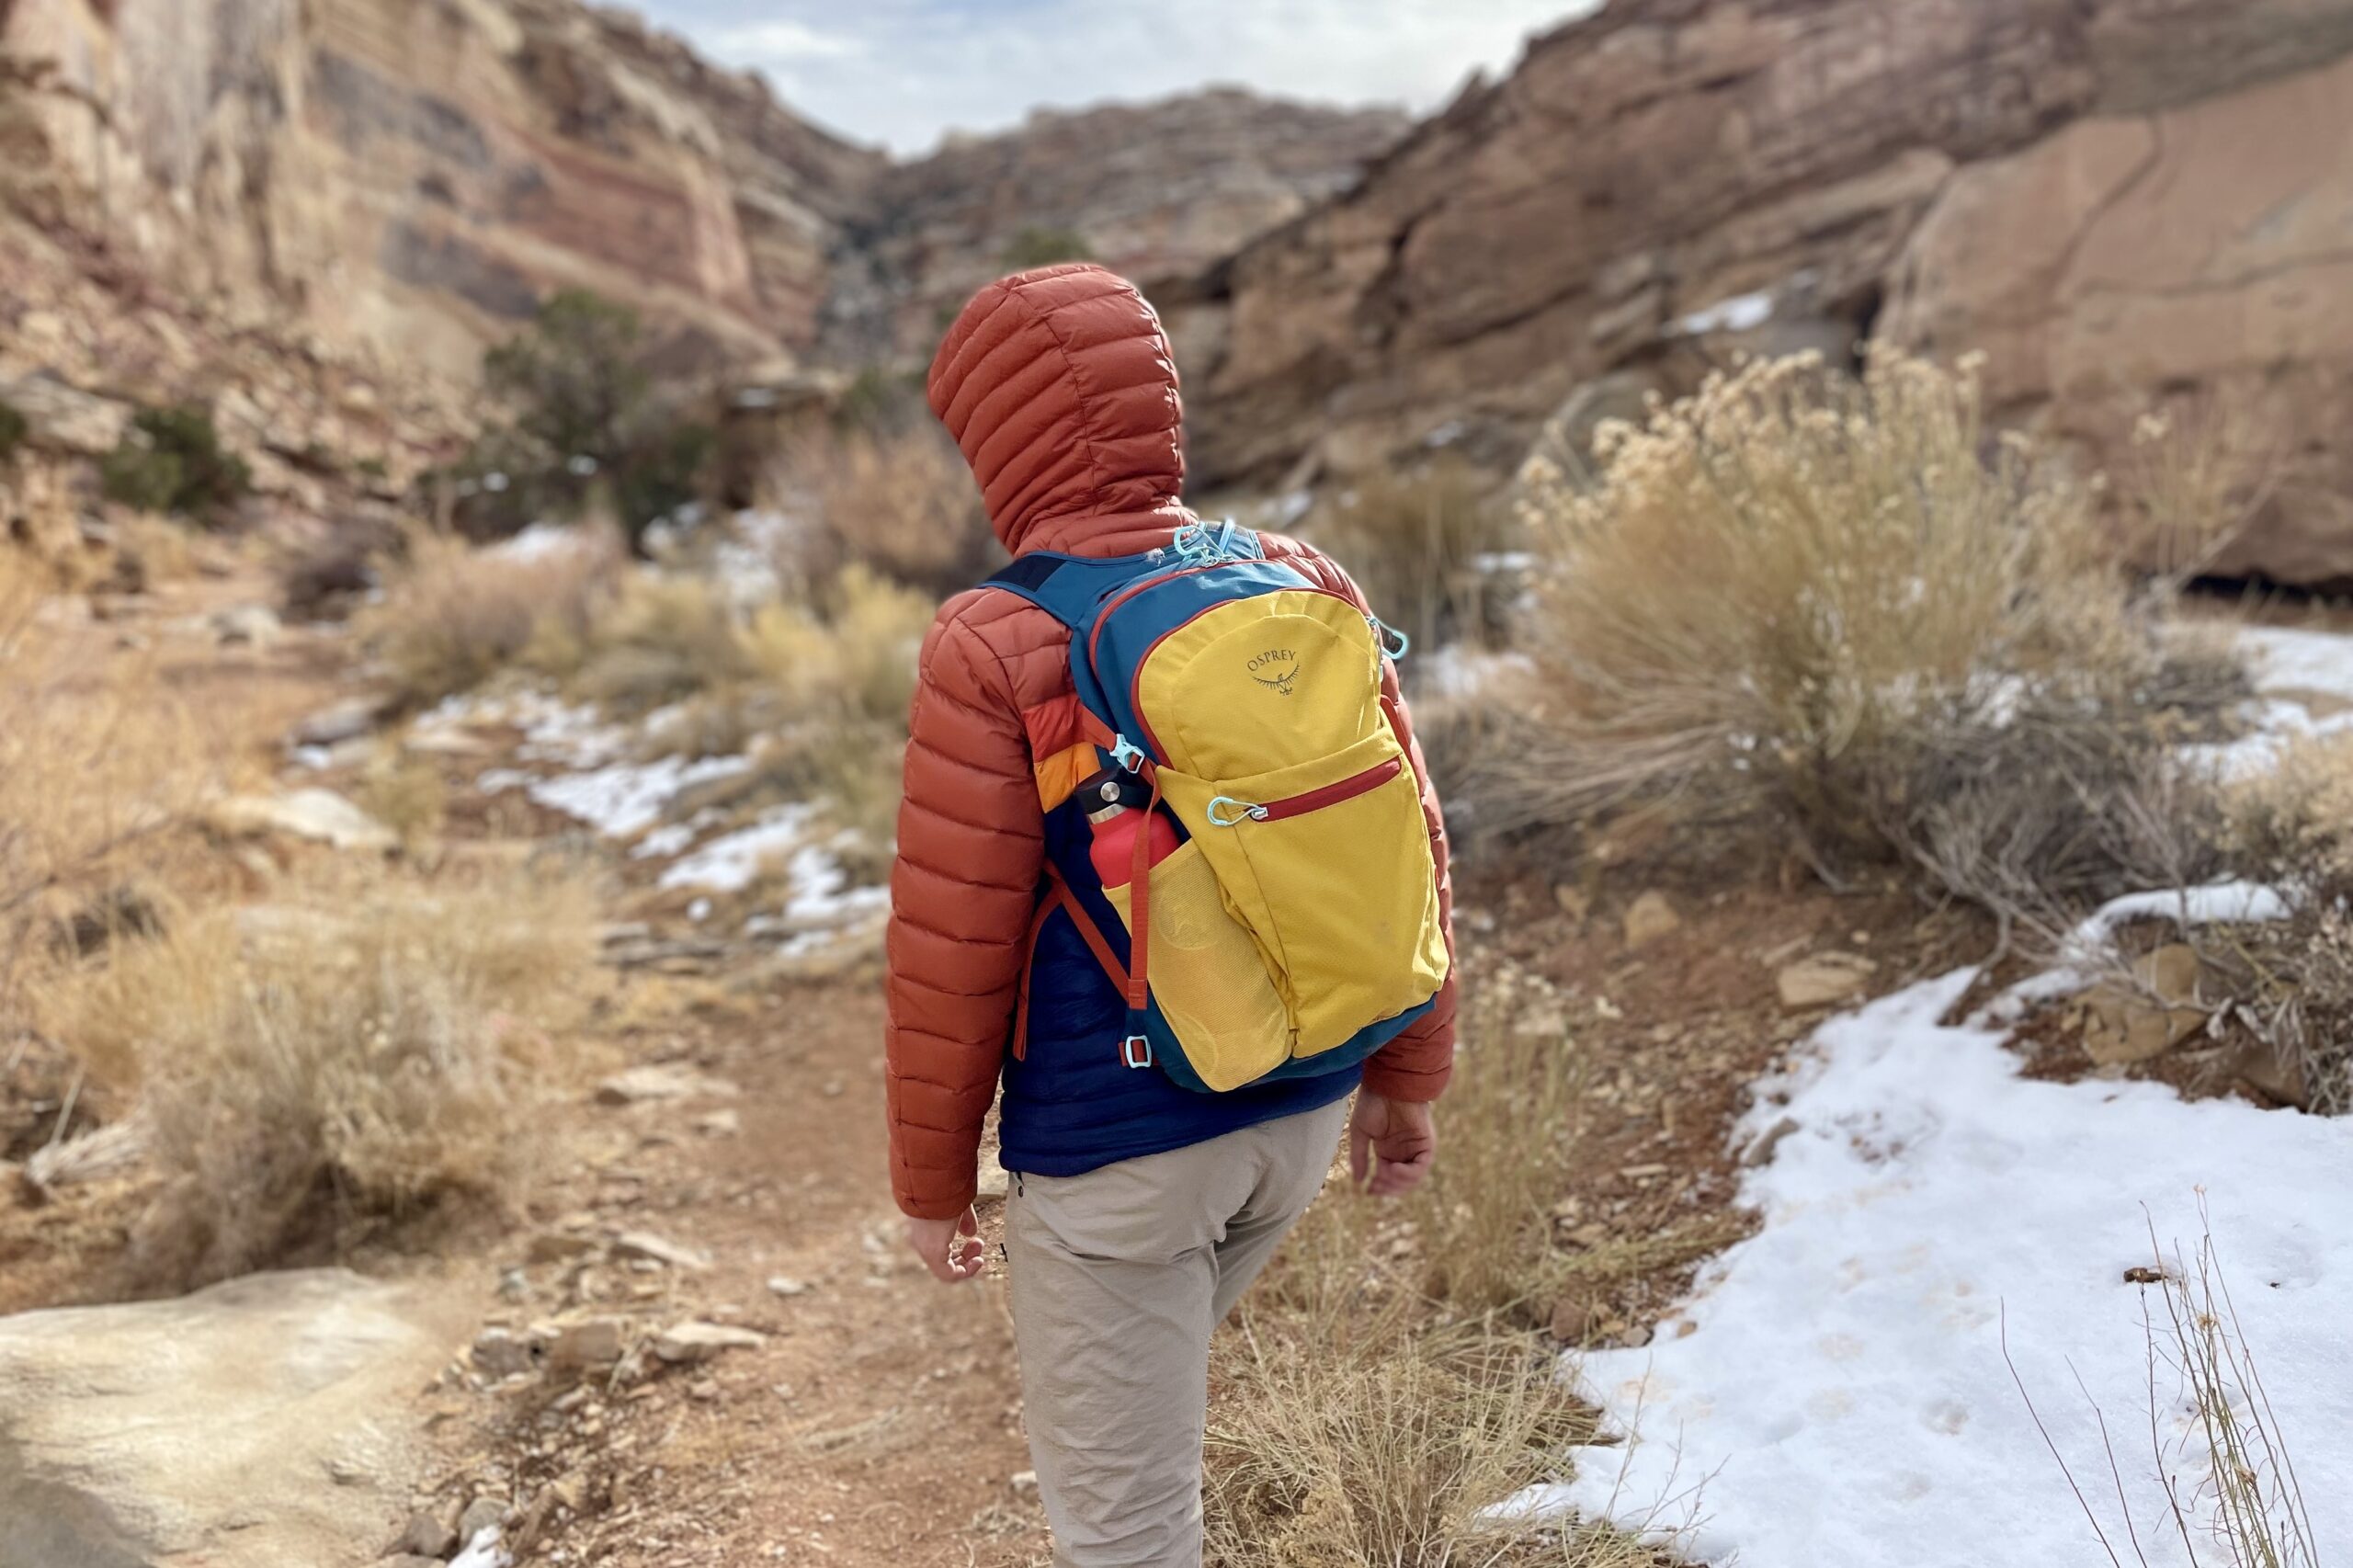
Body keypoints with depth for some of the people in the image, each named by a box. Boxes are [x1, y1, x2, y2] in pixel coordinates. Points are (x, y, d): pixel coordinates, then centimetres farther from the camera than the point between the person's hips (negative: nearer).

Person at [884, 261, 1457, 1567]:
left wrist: (930, 1176, 1)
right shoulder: (1307, 585, -3)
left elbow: (952, 952, -13)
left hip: (1114, 1148, -6)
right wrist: (1407, 1074, 14)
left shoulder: (995, 650, -18)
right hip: (1300, 1112, 6)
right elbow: (1407, 848, 2)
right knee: (1140, 1375, 32)